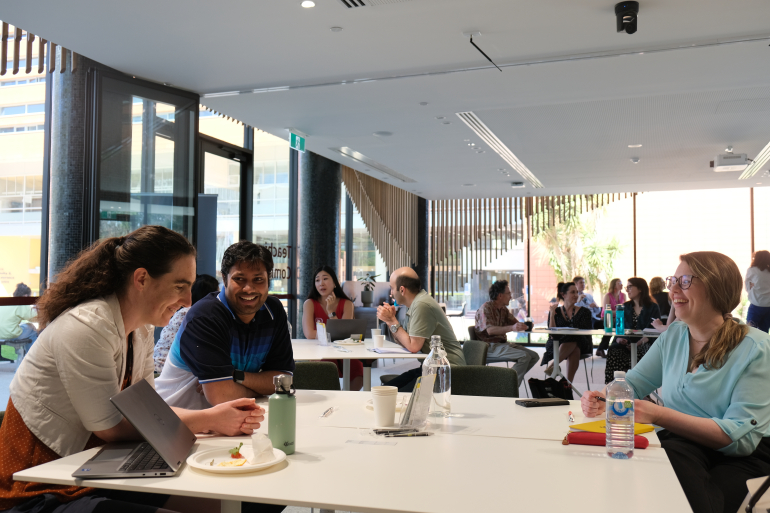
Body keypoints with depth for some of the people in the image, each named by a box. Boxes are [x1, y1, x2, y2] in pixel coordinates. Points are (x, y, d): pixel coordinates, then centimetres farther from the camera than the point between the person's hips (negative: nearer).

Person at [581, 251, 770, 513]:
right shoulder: (674, 335, 10)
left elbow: (740, 437, -18)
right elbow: (634, 382, 15)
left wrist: (658, 415, -28)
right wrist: (604, 398, -10)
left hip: (740, 459, -4)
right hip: (678, 443, 4)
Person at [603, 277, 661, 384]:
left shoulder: (653, 307, 9)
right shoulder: (626, 307, 23)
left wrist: (639, 343, -19)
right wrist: (618, 338, -7)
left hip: (645, 344, -3)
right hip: (626, 343, 3)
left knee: (636, 354, -38)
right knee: (613, 350, -31)